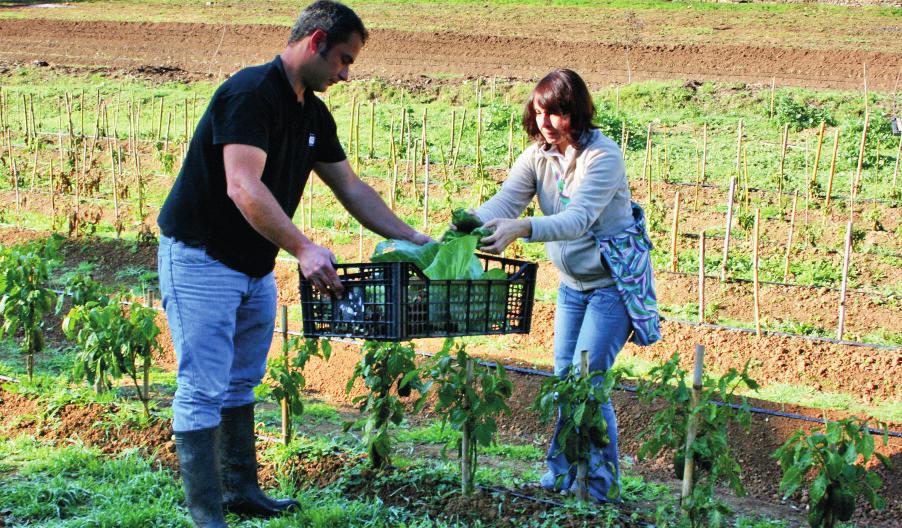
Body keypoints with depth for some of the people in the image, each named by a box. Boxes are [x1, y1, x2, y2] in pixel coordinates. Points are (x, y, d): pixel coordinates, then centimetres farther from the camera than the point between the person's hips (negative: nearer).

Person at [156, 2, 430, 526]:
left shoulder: (313, 114, 6)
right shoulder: (252, 93, -23)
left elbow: (351, 188, 13)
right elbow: (243, 188, -34)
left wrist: (412, 238, 8)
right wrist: (304, 249, -41)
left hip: (255, 264, 10)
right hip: (201, 258, -9)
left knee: (242, 382, 17)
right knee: (203, 389, -6)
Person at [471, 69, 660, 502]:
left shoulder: (603, 157, -24)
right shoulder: (537, 156, -4)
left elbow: (579, 219, -37)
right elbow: (503, 202, -16)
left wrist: (521, 229, -53)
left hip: (614, 282, -7)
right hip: (572, 283, 7)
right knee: (563, 376, 10)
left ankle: (601, 487, 0)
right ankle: (562, 474, 22)